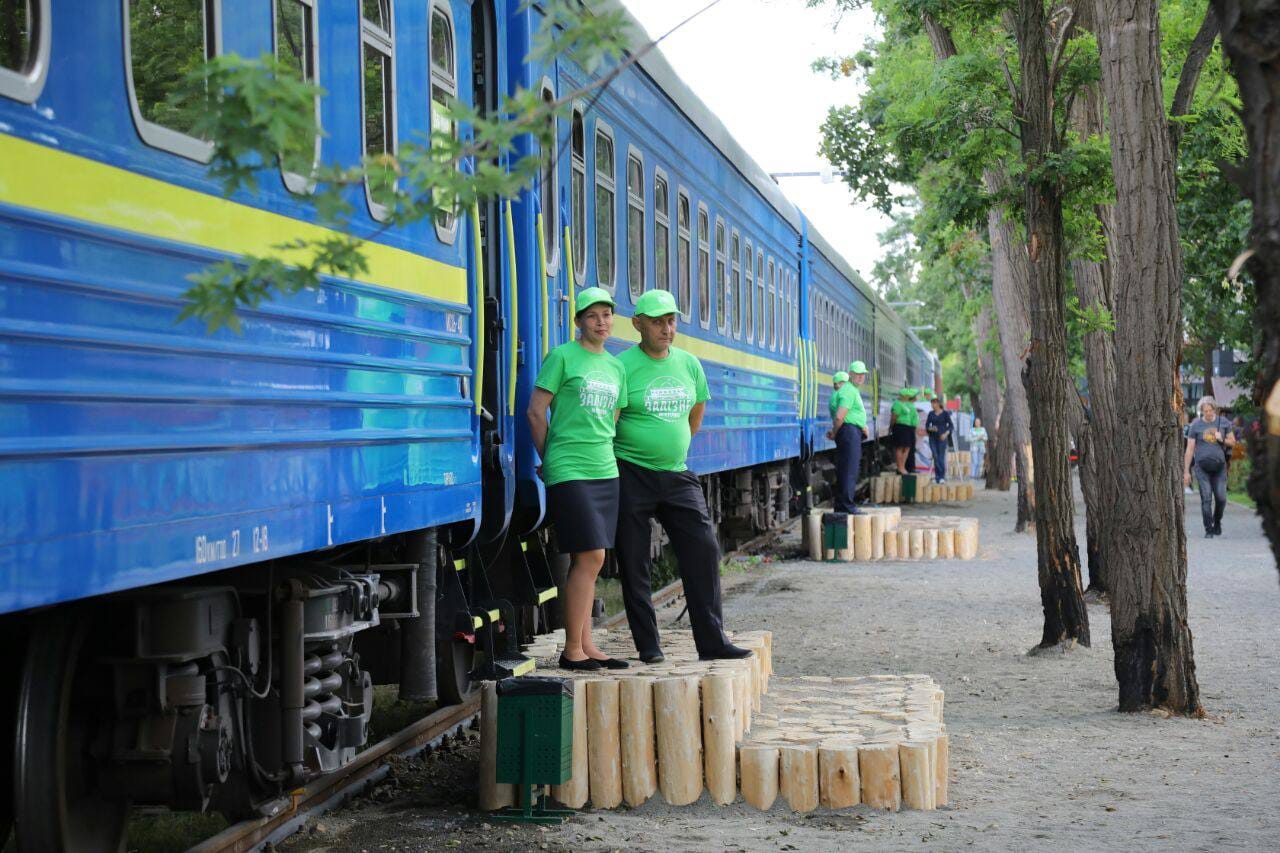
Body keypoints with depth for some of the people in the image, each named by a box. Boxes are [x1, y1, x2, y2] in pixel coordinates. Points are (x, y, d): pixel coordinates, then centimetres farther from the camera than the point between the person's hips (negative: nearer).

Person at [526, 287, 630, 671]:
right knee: (590, 557, -11)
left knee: (587, 561, 8)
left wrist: (604, 456, 17)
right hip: (569, 472, -7)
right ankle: (572, 650, -5)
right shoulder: (562, 357, -3)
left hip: (605, 470, 7)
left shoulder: (615, 368, 16)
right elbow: (536, 412, -3)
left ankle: (586, 646, 11)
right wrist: (549, 459, 4)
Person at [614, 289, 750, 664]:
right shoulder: (623, 366, -10)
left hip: (677, 475, 5)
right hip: (632, 476, -5)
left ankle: (712, 640, 4)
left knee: (703, 549, -2)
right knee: (635, 563, 1)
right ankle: (648, 645, 11)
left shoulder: (688, 364, 9)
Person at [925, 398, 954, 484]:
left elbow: (951, 425, -1)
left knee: (941, 457, -7)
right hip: (933, 437, 3)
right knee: (935, 457, -2)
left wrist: (946, 433, -15)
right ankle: (937, 476, 2)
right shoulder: (931, 414, 9)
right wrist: (930, 429, -11)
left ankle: (942, 477, -2)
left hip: (942, 437, -3)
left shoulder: (945, 413, -1)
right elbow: (926, 426, 11)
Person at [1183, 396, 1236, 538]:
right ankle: (1208, 530, 0)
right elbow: (1190, 450, 2)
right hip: (1202, 467, -1)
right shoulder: (1195, 425, 1)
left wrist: (1222, 439, -7)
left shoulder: (1224, 423, 7)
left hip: (1219, 466, 1)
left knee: (1221, 498, -2)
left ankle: (1217, 522, 25)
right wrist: (1186, 471, -1)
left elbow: (1232, 442, 16)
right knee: (1206, 499, -6)